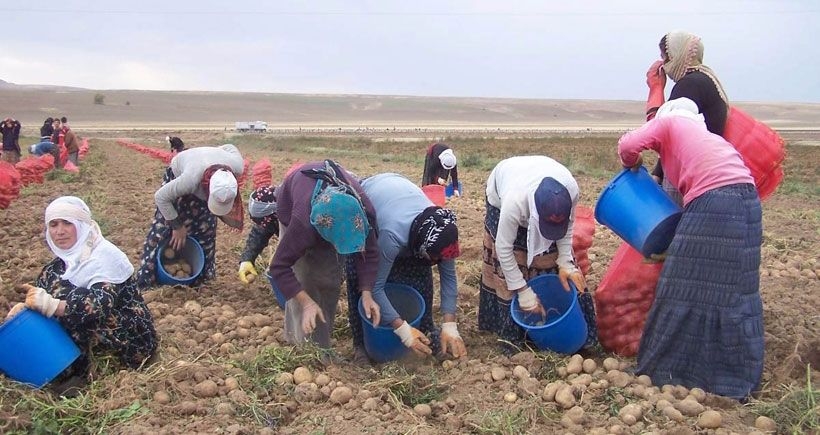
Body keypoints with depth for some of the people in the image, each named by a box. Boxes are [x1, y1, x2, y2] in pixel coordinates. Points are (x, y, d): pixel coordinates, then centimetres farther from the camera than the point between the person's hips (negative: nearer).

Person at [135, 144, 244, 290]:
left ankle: (200, 277, 16)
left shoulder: (238, 166, -37)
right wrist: (177, 226, -22)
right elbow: (160, 197, -30)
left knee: (206, 227, 0)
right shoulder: (191, 179, -48)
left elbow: (230, 147, -10)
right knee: (163, 227, -7)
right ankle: (147, 277, 5)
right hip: (178, 174, -3)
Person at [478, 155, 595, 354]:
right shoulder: (514, 201, -47)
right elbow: (503, 248, -35)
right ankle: (511, 332, 0)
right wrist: (524, 293, -32)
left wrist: (565, 263, -26)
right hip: (501, 194, -3)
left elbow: (567, 226, -16)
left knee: (551, 257, -4)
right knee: (513, 259, -10)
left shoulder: (572, 190, -37)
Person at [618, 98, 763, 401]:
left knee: (687, 286, 1)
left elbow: (628, 145, -2)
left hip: (712, 203, -8)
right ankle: (737, 376, 21)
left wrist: (632, 165, 18)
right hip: (746, 202, 8)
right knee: (733, 288, 12)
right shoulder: (705, 135, 31)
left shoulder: (669, 122, 11)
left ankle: (668, 369, 11)